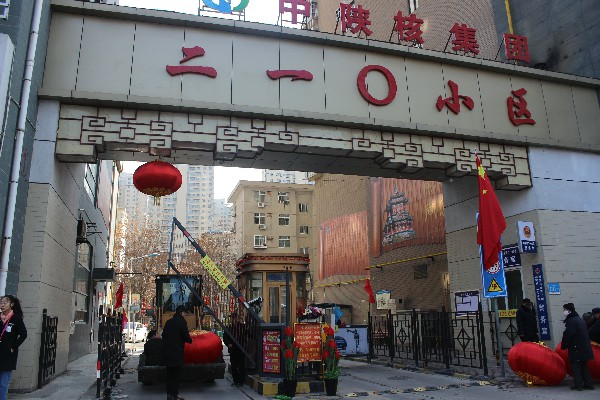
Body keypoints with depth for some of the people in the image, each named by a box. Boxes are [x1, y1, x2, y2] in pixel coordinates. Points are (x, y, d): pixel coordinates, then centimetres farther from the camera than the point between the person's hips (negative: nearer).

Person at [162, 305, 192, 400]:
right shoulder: (181, 321, -11)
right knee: (177, 373, 1)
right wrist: (190, 340, 7)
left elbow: (164, 336, 14)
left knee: (169, 373, 14)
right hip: (177, 351, -6)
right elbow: (186, 336, -13)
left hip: (168, 352, 6)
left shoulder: (168, 322, 9)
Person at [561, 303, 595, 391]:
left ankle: (578, 384, -2)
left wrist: (564, 346, -9)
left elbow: (568, 335, -21)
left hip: (576, 348, -9)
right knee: (583, 366, 15)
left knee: (576, 366, -2)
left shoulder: (571, 321, -16)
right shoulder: (580, 319, 16)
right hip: (584, 347, 9)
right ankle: (588, 384, 17)